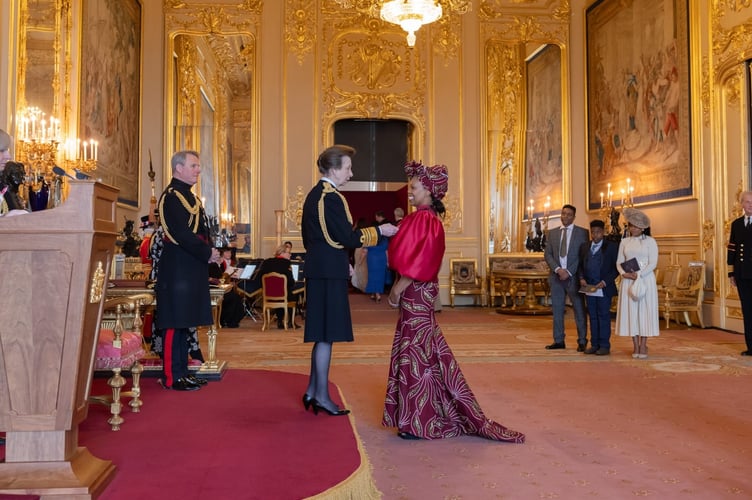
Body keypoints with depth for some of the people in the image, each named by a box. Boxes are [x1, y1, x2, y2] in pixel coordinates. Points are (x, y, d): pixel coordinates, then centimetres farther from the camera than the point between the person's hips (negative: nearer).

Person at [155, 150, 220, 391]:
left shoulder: (189, 195, 19)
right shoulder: (172, 196, -12)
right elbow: (181, 234, -20)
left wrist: (210, 250, 2)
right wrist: (208, 253, -13)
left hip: (191, 269, 10)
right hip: (178, 269, -10)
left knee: (184, 322, 13)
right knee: (175, 323, -4)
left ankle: (182, 371, 20)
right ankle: (172, 377, 3)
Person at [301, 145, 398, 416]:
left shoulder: (313, 195, 15)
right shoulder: (331, 197, -16)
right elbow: (348, 237, -18)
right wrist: (379, 230, -7)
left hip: (317, 269, 10)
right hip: (330, 272, -10)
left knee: (321, 334, 15)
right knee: (327, 335, -3)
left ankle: (312, 390, 23)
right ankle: (322, 396, 5)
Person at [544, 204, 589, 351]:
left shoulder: (582, 232, 1)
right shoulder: (553, 233, 11)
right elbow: (547, 254, 6)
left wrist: (569, 272, -11)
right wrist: (558, 269, -9)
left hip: (573, 277, -3)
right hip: (556, 276, 4)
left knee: (579, 310, 1)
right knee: (557, 309, 7)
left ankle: (582, 342, 9)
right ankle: (559, 341, 14)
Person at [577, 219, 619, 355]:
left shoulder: (611, 246, 0)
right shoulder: (585, 246, 12)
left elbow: (616, 267, -3)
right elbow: (580, 265, 15)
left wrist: (605, 282, -13)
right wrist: (581, 278, -2)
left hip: (604, 289, -4)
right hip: (589, 288, 4)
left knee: (604, 316, 1)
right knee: (592, 317, 8)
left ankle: (605, 346, 7)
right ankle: (594, 344, 14)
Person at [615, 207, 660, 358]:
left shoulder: (650, 241, 0)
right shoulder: (624, 242, 10)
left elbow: (653, 263, -7)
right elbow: (619, 262, 9)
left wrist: (639, 274, -17)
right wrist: (624, 273, -10)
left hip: (645, 279, -3)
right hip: (628, 280, 3)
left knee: (644, 310, -1)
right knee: (631, 311, 2)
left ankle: (643, 346, 5)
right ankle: (635, 346, 8)